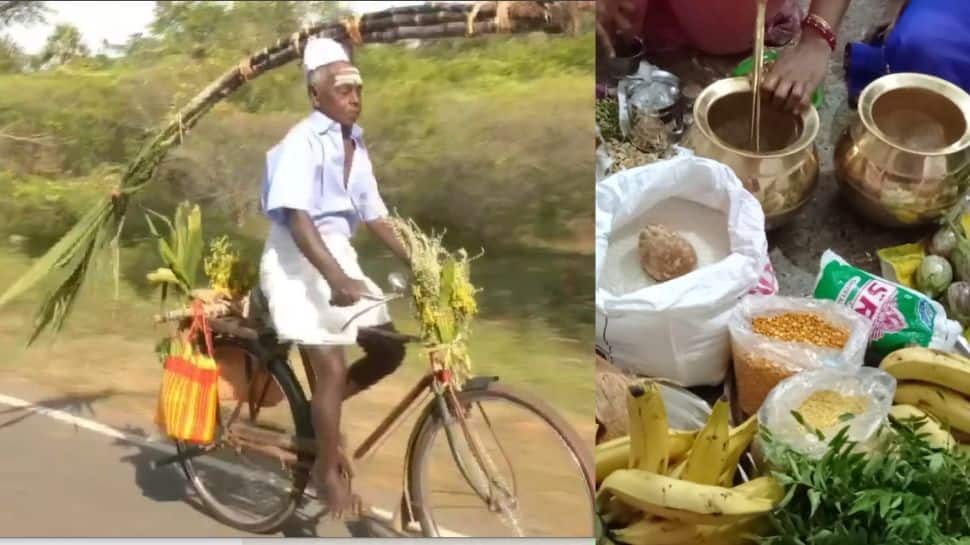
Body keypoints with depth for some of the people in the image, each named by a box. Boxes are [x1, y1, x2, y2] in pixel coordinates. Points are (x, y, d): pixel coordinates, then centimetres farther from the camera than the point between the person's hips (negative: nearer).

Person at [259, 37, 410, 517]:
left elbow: (373, 214, 12)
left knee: (390, 350, 5)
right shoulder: (302, 141, -15)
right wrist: (336, 278, -36)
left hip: (338, 257, 8)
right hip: (297, 262, -8)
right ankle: (329, 472, 8)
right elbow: (297, 217, -25)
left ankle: (322, 412, 24)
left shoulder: (355, 145, 10)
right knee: (332, 368, -10)